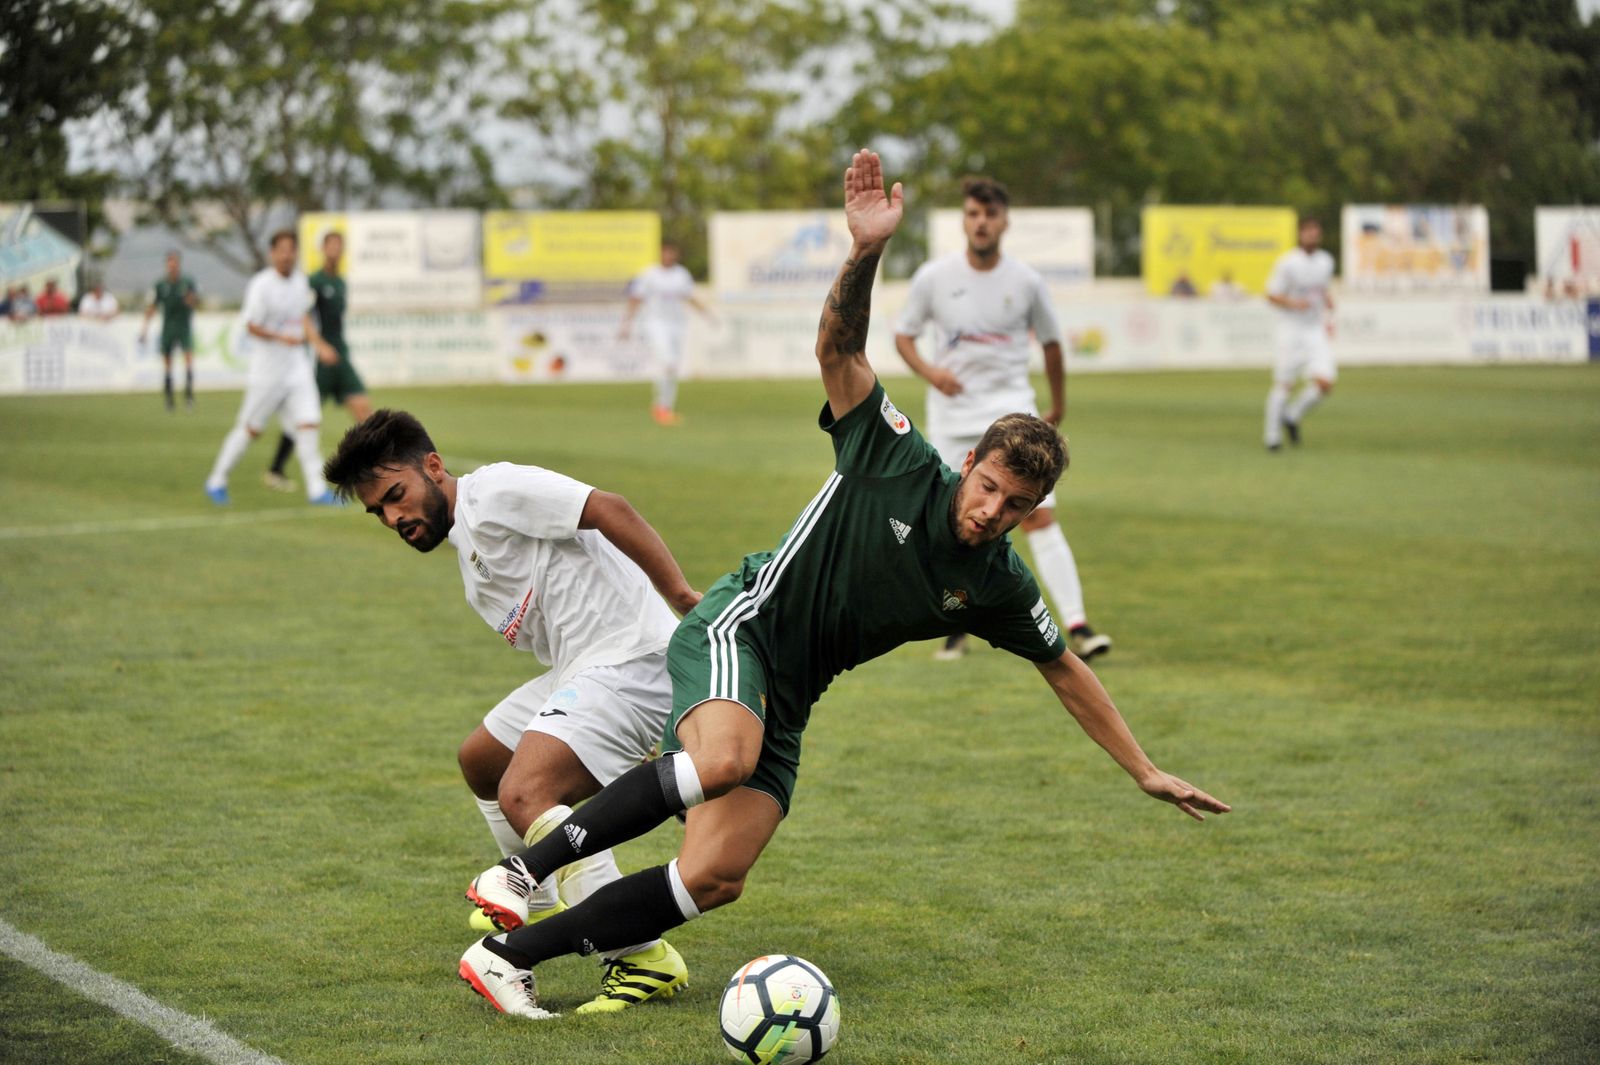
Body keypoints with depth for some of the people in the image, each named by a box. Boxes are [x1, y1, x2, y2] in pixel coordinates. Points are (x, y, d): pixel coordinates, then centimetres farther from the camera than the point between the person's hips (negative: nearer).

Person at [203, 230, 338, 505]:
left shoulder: (300, 281, 7)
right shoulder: (260, 286, -15)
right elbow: (252, 327, -15)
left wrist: (315, 340, 11)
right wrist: (281, 337, -29)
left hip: (296, 364, 6)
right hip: (267, 366, -6)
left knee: (309, 423, -6)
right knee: (250, 428, 4)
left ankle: (316, 490, -4)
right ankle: (217, 481, 20)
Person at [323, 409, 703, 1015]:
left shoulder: (495, 490, -9)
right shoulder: (467, 555, 21)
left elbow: (608, 511, -19)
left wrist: (684, 600, -23)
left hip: (630, 658, -11)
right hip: (580, 670, 11)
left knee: (523, 794, -26)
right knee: (482, 761, 27)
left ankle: (645, 959, -24)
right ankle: (541, 909, 45)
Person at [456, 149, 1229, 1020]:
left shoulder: (998, 587, 1)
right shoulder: (900, 464, -12)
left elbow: (1063, 668, 15)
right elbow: (839, 345, -19)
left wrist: (1146, 771, 14)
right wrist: (866, 251, -36)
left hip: (787, 701, 6)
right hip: (736, 629, -6)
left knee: (716, 877, -9)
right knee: (724, 758, -40)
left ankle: (513, 954, -1)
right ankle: (522, 869, -26)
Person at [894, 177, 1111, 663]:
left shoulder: (1026, 281, -2)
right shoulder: (933, 277, -3)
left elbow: (1050, 343, 12)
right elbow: (903, 335, 6)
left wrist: (1058, 406, 20)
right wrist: (928, 370, -14)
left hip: (1011, 408, -1)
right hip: (951, 410, 1)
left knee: (1040, 514, -12)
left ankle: (1077, 626, -15)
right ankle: (959, 627, 22)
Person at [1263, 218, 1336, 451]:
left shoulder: (1326, 261, 8)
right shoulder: (1287, 263, -11)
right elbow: (1271, 295, -8)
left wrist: (1328, 317, 11)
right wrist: (1293, 303, -24)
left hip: (1317, 332, 5)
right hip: (1291, 329, -5)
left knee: (1325, 383, -9)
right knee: (1283, 384, -1)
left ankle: (1293, 416, 16)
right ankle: (1272, 434, 14)